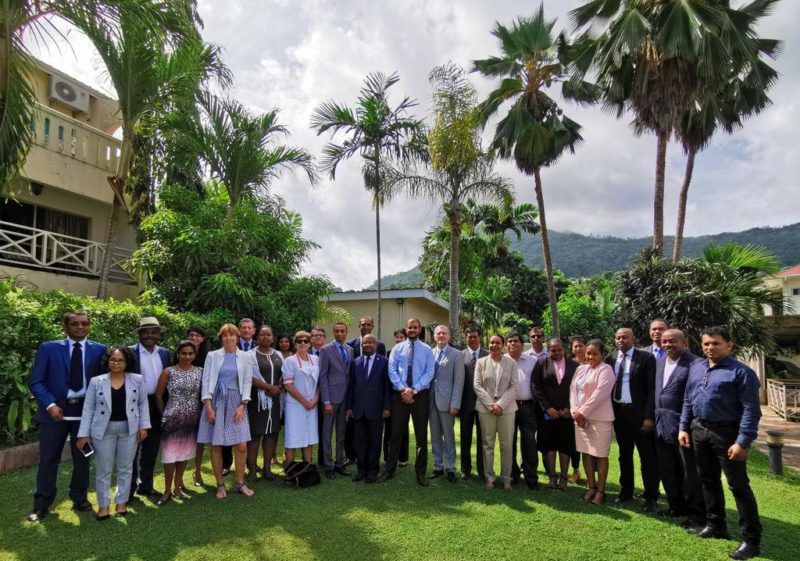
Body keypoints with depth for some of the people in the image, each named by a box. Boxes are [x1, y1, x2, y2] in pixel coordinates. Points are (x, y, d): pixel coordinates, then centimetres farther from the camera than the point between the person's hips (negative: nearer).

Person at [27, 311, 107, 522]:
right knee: (48, 460, 7)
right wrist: (50, 405, -13)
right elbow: (35, 382, -1)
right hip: (55, 411, -1)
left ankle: (79, 499, 30)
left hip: (86, 411, 1)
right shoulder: (48, 348, 0)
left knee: (82, 458, 12)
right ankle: (42, 505, 24)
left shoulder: (99, 350, 3)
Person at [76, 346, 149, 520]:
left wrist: (143, 426, -2)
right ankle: (103, 505, 22)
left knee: (125, 468, 10)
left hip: (129, 429, 1)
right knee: (103, 470, 8)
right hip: (103, 430, 0)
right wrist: (83, 434, -4)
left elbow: (143, 404, 4)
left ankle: (122, 502, 24)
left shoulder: (137, 380, 0)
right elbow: (88, 408, 0)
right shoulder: (96, 381, -1)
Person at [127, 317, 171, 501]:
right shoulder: (130, 352, -8)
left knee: (151, 449, 14)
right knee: (132, 448, 6)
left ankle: (146, 485, 27)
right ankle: (130, 487, 18)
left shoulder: (164, 353, 7)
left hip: (157, 406, 5)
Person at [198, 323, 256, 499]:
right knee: (216, 445, 3)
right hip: (216, 402, 0)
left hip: (236, 403, 1)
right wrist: (208, 407, -8)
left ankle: (240, 484, 14)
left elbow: (247, 382, 3)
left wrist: (242, 405, -6)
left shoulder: (246, 357, 4)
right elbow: (206, 381, 0)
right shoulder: (212, 356, 2)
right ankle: (220, 485, 18)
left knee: (242, 446, -3)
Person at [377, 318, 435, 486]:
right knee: (396, 433, 6)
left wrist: (413, 390, -16)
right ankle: (389, 470, 16)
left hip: (420, 395, 0)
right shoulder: (397, 348, 6)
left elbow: (429, 373, -6)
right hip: (400, 395, 1)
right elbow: (392, 371, -2)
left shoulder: (427, 350, 2)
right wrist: (403, 389, -15)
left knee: (421, 434, 6)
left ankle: (421, 473, 17)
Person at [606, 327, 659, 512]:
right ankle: (626, 491, 30)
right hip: (618, 412, 5)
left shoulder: (645, 358, -7)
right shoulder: (610, 359, 5)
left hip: (638, 412, -4)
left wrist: (649, 416, -15)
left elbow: (651, 389, -10)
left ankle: (651, 497, 15)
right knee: (624, 455, 17)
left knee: (647, 456, 3)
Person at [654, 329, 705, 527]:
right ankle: (676, 506, 34)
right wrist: (654, 418, 11)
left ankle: (697, 513, 20)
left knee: (690, 471, 5)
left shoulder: (695, 364, -14)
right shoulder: (659, 363, 11)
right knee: (666, 470, 17)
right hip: (662, 425, 8)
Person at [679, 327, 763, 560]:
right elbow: (687, 401, 15)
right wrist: (684, 428, 10)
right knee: (708, 480, 17)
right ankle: (715, 525, 33)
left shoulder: (741, 372, -11)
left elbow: (751, 409, -14)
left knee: (739, 486, 1)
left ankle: (751, 539, 13)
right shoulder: (696, 368, 9)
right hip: (698, 430, 7)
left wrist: (743, 442, -19)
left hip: (726, 433, -7)